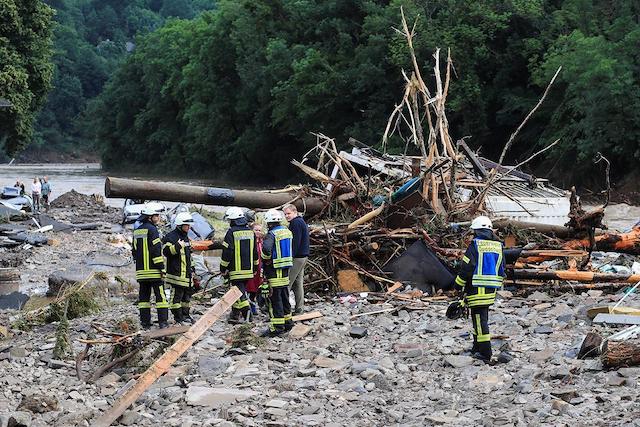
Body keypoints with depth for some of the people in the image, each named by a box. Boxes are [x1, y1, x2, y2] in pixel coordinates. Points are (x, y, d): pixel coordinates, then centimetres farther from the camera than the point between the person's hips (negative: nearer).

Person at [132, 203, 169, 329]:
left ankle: (145, 322, 7)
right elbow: (156, 250, -15)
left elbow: (134, 251, 21)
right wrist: (161, 267, -13)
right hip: (153, 270, -7)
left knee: (144, 296, 8)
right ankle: (163, 321, -8)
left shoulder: (137, 231, 16)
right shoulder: (151, 229, -9)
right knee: (160, 295, -4)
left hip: (141, 270, 7)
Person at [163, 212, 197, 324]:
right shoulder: (171, 237, -10)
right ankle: (178, 317, -3)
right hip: (176, 273, -9)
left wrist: (191, 268, 28)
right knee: (177, 295, -6)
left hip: (186, 273, 9)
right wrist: (177, 246, -34)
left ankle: (186, 314, 24)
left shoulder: (186, 237, 19)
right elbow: (166, 251, -22)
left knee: (187, 294, 14)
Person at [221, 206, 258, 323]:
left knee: (239, 291, -7)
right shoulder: (250, 232, 10)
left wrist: (223, 269, -3)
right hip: (248, 269, 7)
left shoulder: (231, 232, -11)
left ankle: (246, 310, -24)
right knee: (241, 290, 15)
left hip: (236, 270, -7)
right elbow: (255, 252, 16)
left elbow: (227, 252, -12)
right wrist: (254, 268, 24)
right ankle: (235, 314, 20)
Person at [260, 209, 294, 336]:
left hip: (274, 270, -8)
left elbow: (266, 248, -34)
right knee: (284, 297, 18)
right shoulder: (287, 231, 9)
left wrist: (265, 259, -14)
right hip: (286, 269, 8)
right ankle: (287, 322, 27)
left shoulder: (272, 234, -17)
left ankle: (277, 327, -4)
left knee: (274, 299, -4)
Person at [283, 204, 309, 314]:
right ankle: (299, 308, 15)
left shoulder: (296, 223, -13)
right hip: (303, 256, 11)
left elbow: (295, 242, -20)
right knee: (298, 283, 12)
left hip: (296, 258, -11)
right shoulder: (301, 221, 20)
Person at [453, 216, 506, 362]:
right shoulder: (498, 246, 12)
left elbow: (466, 267, -11)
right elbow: (501, 269, 18)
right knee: (482, 317, 18)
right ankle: (477, 348, 25)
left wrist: (459, 284, 1)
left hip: (477, 288, -7)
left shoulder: (475, 245, -9)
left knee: (479, 319, -5)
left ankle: (485, 353, -7)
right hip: (491, 290, 7)